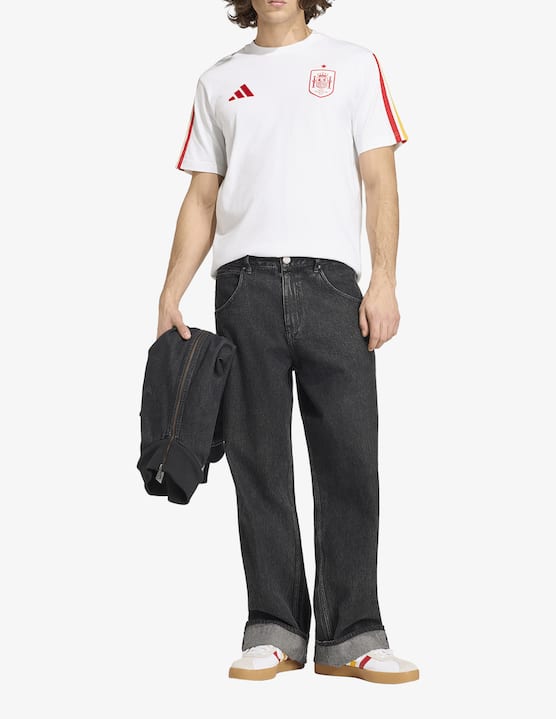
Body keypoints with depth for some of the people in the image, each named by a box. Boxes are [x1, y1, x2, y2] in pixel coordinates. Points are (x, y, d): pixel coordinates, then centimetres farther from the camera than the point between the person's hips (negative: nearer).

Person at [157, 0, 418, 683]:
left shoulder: (353, 64, 13)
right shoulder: (218, 81, 18)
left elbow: (379, 182, 5)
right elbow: (201, 198, 16)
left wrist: (384, 283, -5)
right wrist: (171, 294, 7)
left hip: (329, 281, -1)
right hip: (244, 286, 2)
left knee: (349, 461, -5)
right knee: (259, 465, 2)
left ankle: (350, 635, 2)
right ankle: (274, 629, 10)